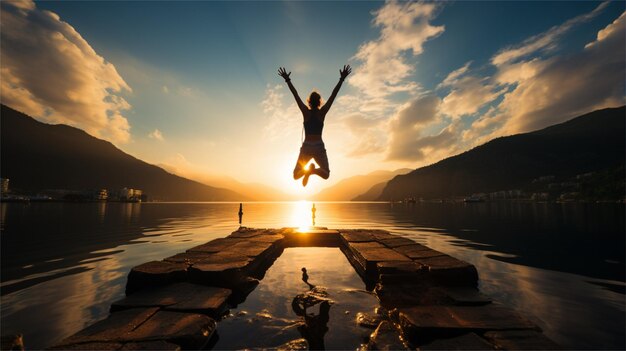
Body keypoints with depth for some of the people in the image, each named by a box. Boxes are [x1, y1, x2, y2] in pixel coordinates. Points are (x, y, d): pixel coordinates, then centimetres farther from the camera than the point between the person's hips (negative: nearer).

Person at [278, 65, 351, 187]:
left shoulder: (306, 112, -2)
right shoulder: (322, 112, -2)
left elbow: (295, 95, 0)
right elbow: (333, 94, -3)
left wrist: (287, 80, 6)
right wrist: (342, 79, 1)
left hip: (306, 147, 1)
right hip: (319, 147, 0)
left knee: (296, 176, 12)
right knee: (326, 174, 12)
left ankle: (306, 170, -25)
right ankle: (313, 170, -22)